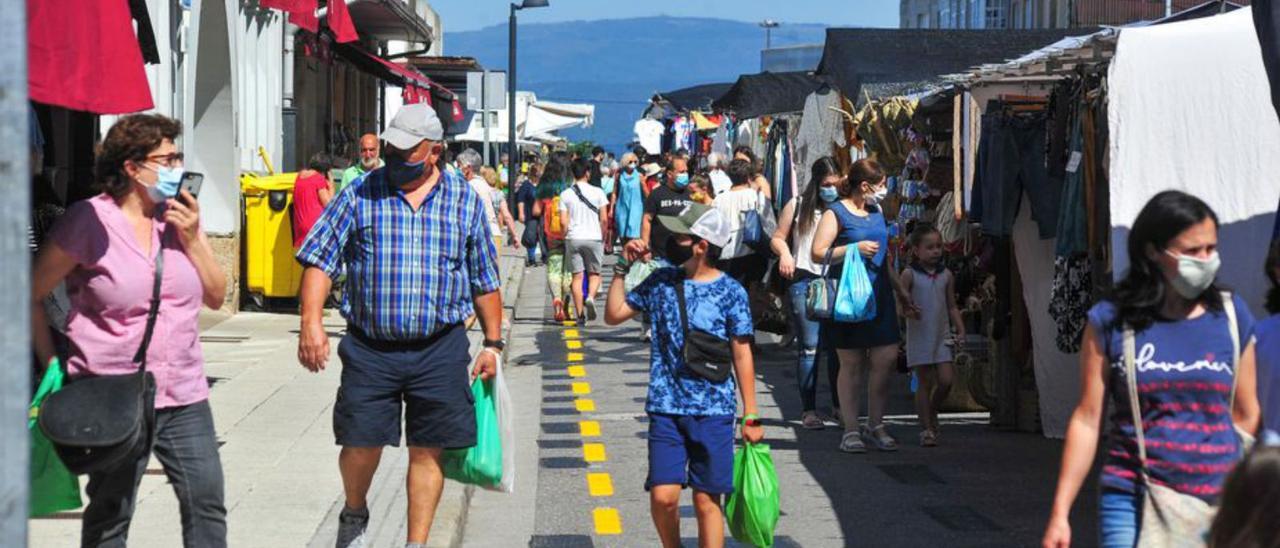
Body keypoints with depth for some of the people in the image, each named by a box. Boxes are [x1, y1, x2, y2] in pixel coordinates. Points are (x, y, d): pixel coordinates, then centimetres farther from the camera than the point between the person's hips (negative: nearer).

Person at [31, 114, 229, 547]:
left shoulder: (180, 215, 8)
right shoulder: (88, 221, -9)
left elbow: (216, 296, 9)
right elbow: (32, 295, -4)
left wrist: (191, 238, -5)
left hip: (184, 396, 5)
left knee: (207, 505, 5)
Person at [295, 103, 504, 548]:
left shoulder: (465, 201, 6)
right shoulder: (360, 194, 2)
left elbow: (485, 280, 13)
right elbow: (320, 259, -2)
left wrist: (492, 343, 9)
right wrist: (311, 321, -15)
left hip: (440, 350, 1)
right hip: (369, 348, -1)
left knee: (428, 450, 4)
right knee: (361, 443, -2)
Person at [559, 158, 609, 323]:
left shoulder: (566, 194, 0)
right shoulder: (597, 192, -2)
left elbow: (564, 221, -3)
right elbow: (604, 219, -3)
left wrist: (566, 238, 10)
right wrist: (603, 238, 9)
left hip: (573, 238, 1)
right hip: (594, 238, -1)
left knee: (577, 276, 5)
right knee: (594, 273, 11)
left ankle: (580, 314, 2)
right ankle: (590, 297, -18)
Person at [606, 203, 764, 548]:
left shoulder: (731, 293, -3)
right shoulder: (660, 282, 5)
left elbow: (742, 355, 1)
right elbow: (614, 314, 13)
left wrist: (750, 416, 1)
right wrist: (622, 268, 4)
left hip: (713, 411, -2)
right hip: (666, 407, 2)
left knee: (707, 501, 3)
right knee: (663, 496, -8)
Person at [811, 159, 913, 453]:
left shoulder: (877, 212, 18)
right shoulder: (836, 213, -5)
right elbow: (817, 253, -12)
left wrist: (899, 289, 28)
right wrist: (855, 248, -17)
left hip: (879, 295, 6)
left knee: (887, 358, -1)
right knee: (852, 363, -1)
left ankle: (875, 426, 11)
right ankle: (851, 430, 6)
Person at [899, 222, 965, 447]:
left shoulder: (946, 275, 7)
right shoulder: (910, 274, -4)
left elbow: (952, 306, 14)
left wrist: (960, 329, 4)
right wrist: (907, 310, -29)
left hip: (942, 336, 3)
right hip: (919, 336, -3)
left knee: (946, 380, -5)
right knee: (925, 382, 0)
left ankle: (932, 413, 22)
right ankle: (926, 428, 8)